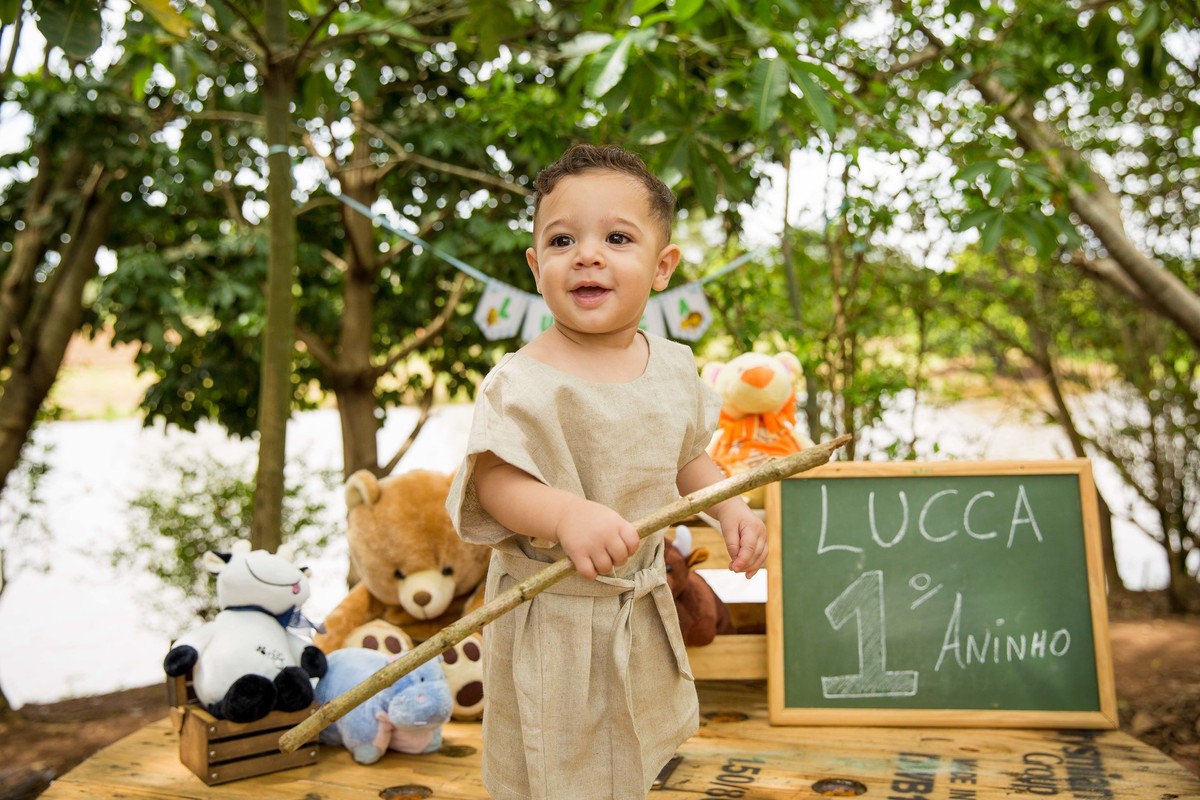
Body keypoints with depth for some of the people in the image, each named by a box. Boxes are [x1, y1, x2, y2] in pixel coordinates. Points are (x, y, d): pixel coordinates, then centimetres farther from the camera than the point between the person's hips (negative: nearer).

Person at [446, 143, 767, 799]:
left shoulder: (672, 366, -2)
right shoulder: (522, 383, -22)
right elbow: (492, 479, -25)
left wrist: (729, 506, -3)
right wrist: (567, 512, -42)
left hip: (642, 611, 6)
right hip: (552, 615, -6)